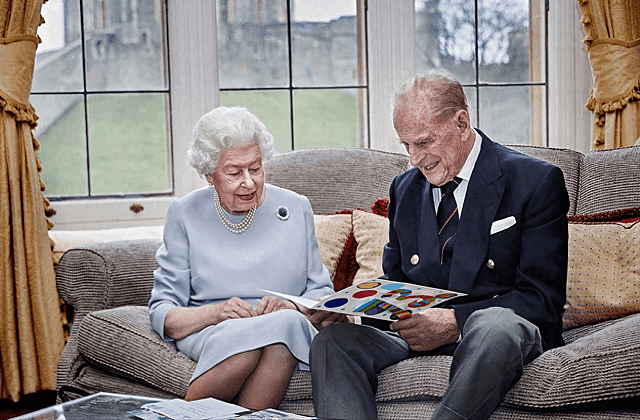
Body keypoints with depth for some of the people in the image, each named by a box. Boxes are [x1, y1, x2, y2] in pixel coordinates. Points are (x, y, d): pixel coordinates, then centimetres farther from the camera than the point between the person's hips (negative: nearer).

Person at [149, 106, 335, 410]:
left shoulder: (296, 208, 10)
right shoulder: (184, 214, 6)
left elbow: (321, 293, 13)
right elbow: (162, 313, 3)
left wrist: (290, 307, -10)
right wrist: (215, 312, -17)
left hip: (291, 330, 1)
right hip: (209, 334, -1)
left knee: (287, 322, -36)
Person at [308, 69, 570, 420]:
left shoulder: (536, 182, -3)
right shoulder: (404, 188, 15)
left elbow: (543, 299, -8)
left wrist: (455, 321, -22)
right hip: (419, 331, 5)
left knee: (493, 326, -41)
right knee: (332, 341, -24)